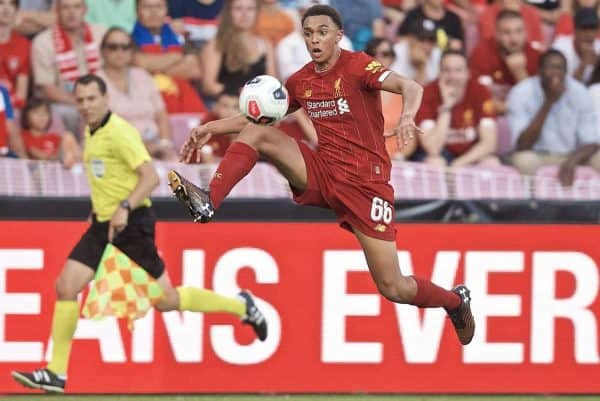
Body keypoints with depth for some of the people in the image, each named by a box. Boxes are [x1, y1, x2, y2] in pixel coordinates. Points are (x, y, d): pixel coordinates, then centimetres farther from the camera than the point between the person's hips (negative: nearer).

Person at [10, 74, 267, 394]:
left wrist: (125, 207, -33)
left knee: (165, 300, -2)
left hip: (132, 224, -8)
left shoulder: (119, 132, -16)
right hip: (103, 225, 8)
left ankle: (239, 305, 19)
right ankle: (56, 373, -3)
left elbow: (151, 177, -22)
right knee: (65, 287, -5)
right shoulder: (90, 133, 11)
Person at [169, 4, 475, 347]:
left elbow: (410, 87, -26)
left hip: (366, 183, -5)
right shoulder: (301, 81, 7)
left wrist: (407, 116, -48)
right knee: (256, 133, -14)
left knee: (393, 288, -7)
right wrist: (211, 129, 9)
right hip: (323, 174, 5)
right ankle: (209, 203, -27)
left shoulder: (356, 66, -11)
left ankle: (456, 300, 23)